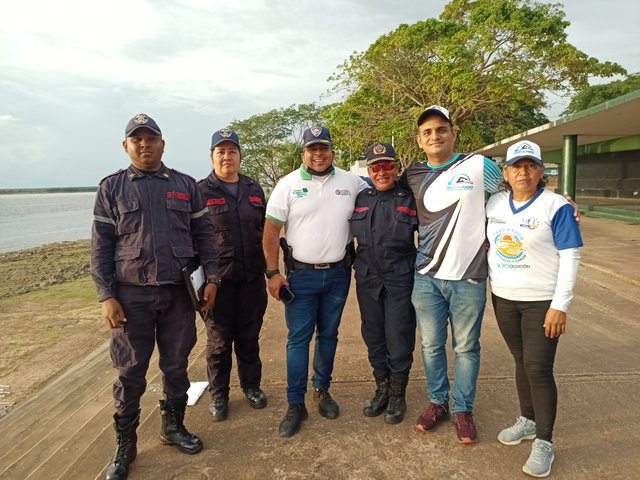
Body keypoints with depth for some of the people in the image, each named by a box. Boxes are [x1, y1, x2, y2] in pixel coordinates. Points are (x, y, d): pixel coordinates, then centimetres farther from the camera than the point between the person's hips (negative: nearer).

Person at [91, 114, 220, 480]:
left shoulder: (186, 185, 6)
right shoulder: (112, 188, 3)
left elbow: (204, 235, 7)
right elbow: (101, 247, 0)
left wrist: (211, 278, -2)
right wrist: (107, 296, -7)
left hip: (179, 292, 2)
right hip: (132, 295, -1)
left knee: (177, 366, 13)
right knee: (130, 372, 8)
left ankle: (174, 427, 33)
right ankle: (125, 445, 25)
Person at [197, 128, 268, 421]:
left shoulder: (254, 190, 9)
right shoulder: (201, 191, -4)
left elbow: (265, 229, 16)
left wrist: (268, 267, 13)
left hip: (252, 278, 4)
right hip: (218, 279, -3)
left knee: (249, 337, 16)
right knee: (219, 341, 9)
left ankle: (251, 386, 34)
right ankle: (218, 395, 26)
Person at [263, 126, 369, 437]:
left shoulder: (352, 183, 2)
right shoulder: (288, 185, -3)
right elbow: (271, 231, -4)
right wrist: (273, 273, -10)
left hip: (338, 273, 2)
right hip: (300, 274, -2)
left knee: (328, 335, 14)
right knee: (298, 338, 1)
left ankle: (322, 390, 31)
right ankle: (296, 404, 12)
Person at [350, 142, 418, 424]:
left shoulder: (410, 199, -2)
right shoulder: (361, 199, 8)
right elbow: (351, 235, 18)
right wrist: (356, 266, 11)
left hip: (400, 281, -4)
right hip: (367, 281, 4)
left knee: (399, 340, 3)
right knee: (373, 338, 13)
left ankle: (397, 396, 23)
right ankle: (381, 390, 31)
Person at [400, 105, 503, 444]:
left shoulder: (479, 166, -2)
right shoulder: (412, 176, 5)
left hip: (469, 278, -2)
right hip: (427, 277, 2)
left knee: (466, 347, 9)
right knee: (431, 345, 12)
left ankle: (463, 410, 27)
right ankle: (437, 402, 31)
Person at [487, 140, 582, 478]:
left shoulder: (556, 206, -12)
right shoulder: (494, 204, 2)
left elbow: (570, 258, -13)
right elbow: (486, 243, 14)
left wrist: (560, 305, -16)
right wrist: (491, 282, 9)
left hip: (542, 301, -4)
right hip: (503, 298, 5)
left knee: (538, 368, -2)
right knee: (521, 362, 16)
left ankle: (544, 442, 12)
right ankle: (528, 421, 34)